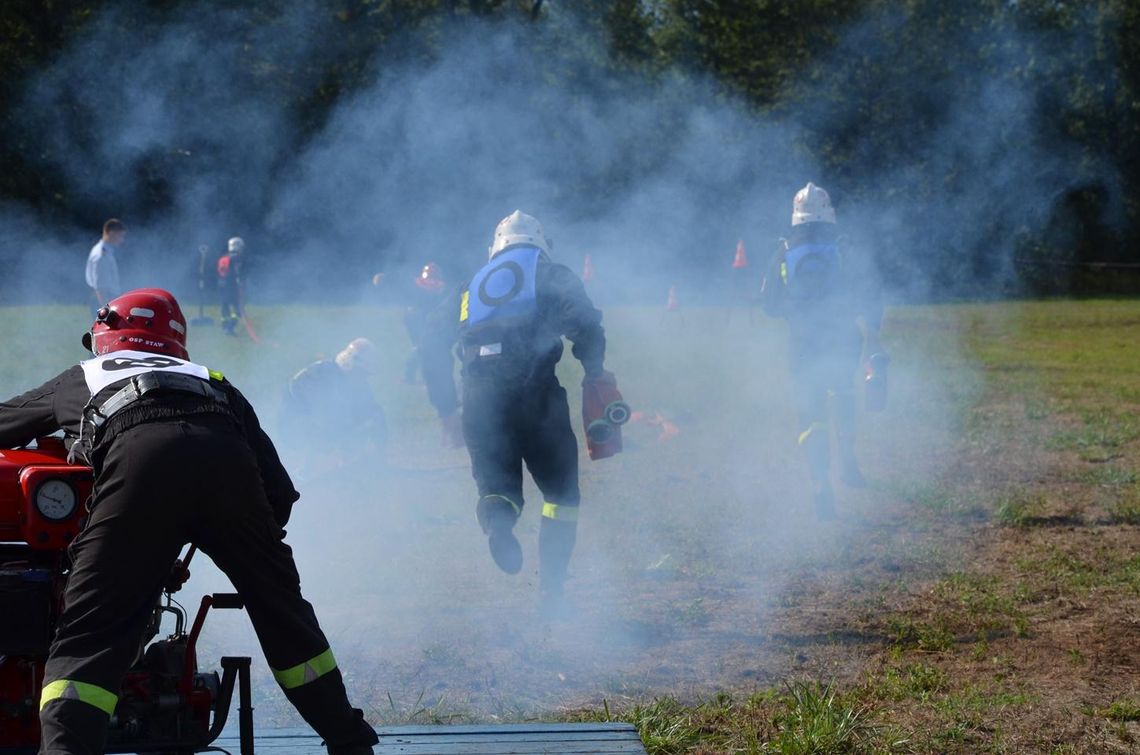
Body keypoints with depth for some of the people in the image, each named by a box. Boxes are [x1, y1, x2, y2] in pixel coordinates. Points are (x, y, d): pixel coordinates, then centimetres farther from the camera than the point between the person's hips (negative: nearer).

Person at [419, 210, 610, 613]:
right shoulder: (553, 275, 16)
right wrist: (594, 371, 13)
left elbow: (433, 342, 18)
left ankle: (495, 517, -24)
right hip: (535, 394, -2)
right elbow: (585, 323, -2)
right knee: (561, 492, 14)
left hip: (479, 401, 3)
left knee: (497, 486, 13)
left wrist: (446, 408, 21)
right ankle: (551, 590, 5)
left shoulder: (472, 286, 26)